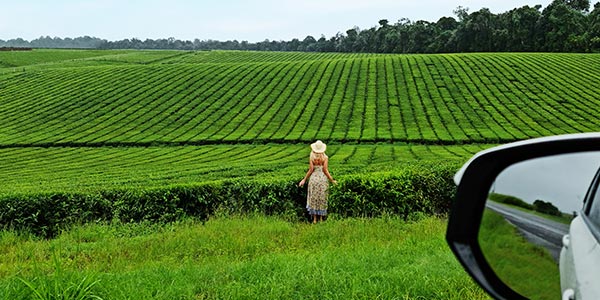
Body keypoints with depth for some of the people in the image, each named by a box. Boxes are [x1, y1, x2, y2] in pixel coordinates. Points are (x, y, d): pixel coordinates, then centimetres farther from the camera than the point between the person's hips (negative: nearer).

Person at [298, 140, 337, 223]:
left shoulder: (311, 157, -3)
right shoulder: (325, 157, -4)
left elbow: (310, 170, -7)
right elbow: (325, 170, -9)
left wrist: (304, 180, 1)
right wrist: (332, 180, -1)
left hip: (314, 178, 0)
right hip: (323, 178, 0)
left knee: (313, 199, 8)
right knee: (322, 199, 11)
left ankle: (314, 219, 8)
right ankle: (321, 218, 15)